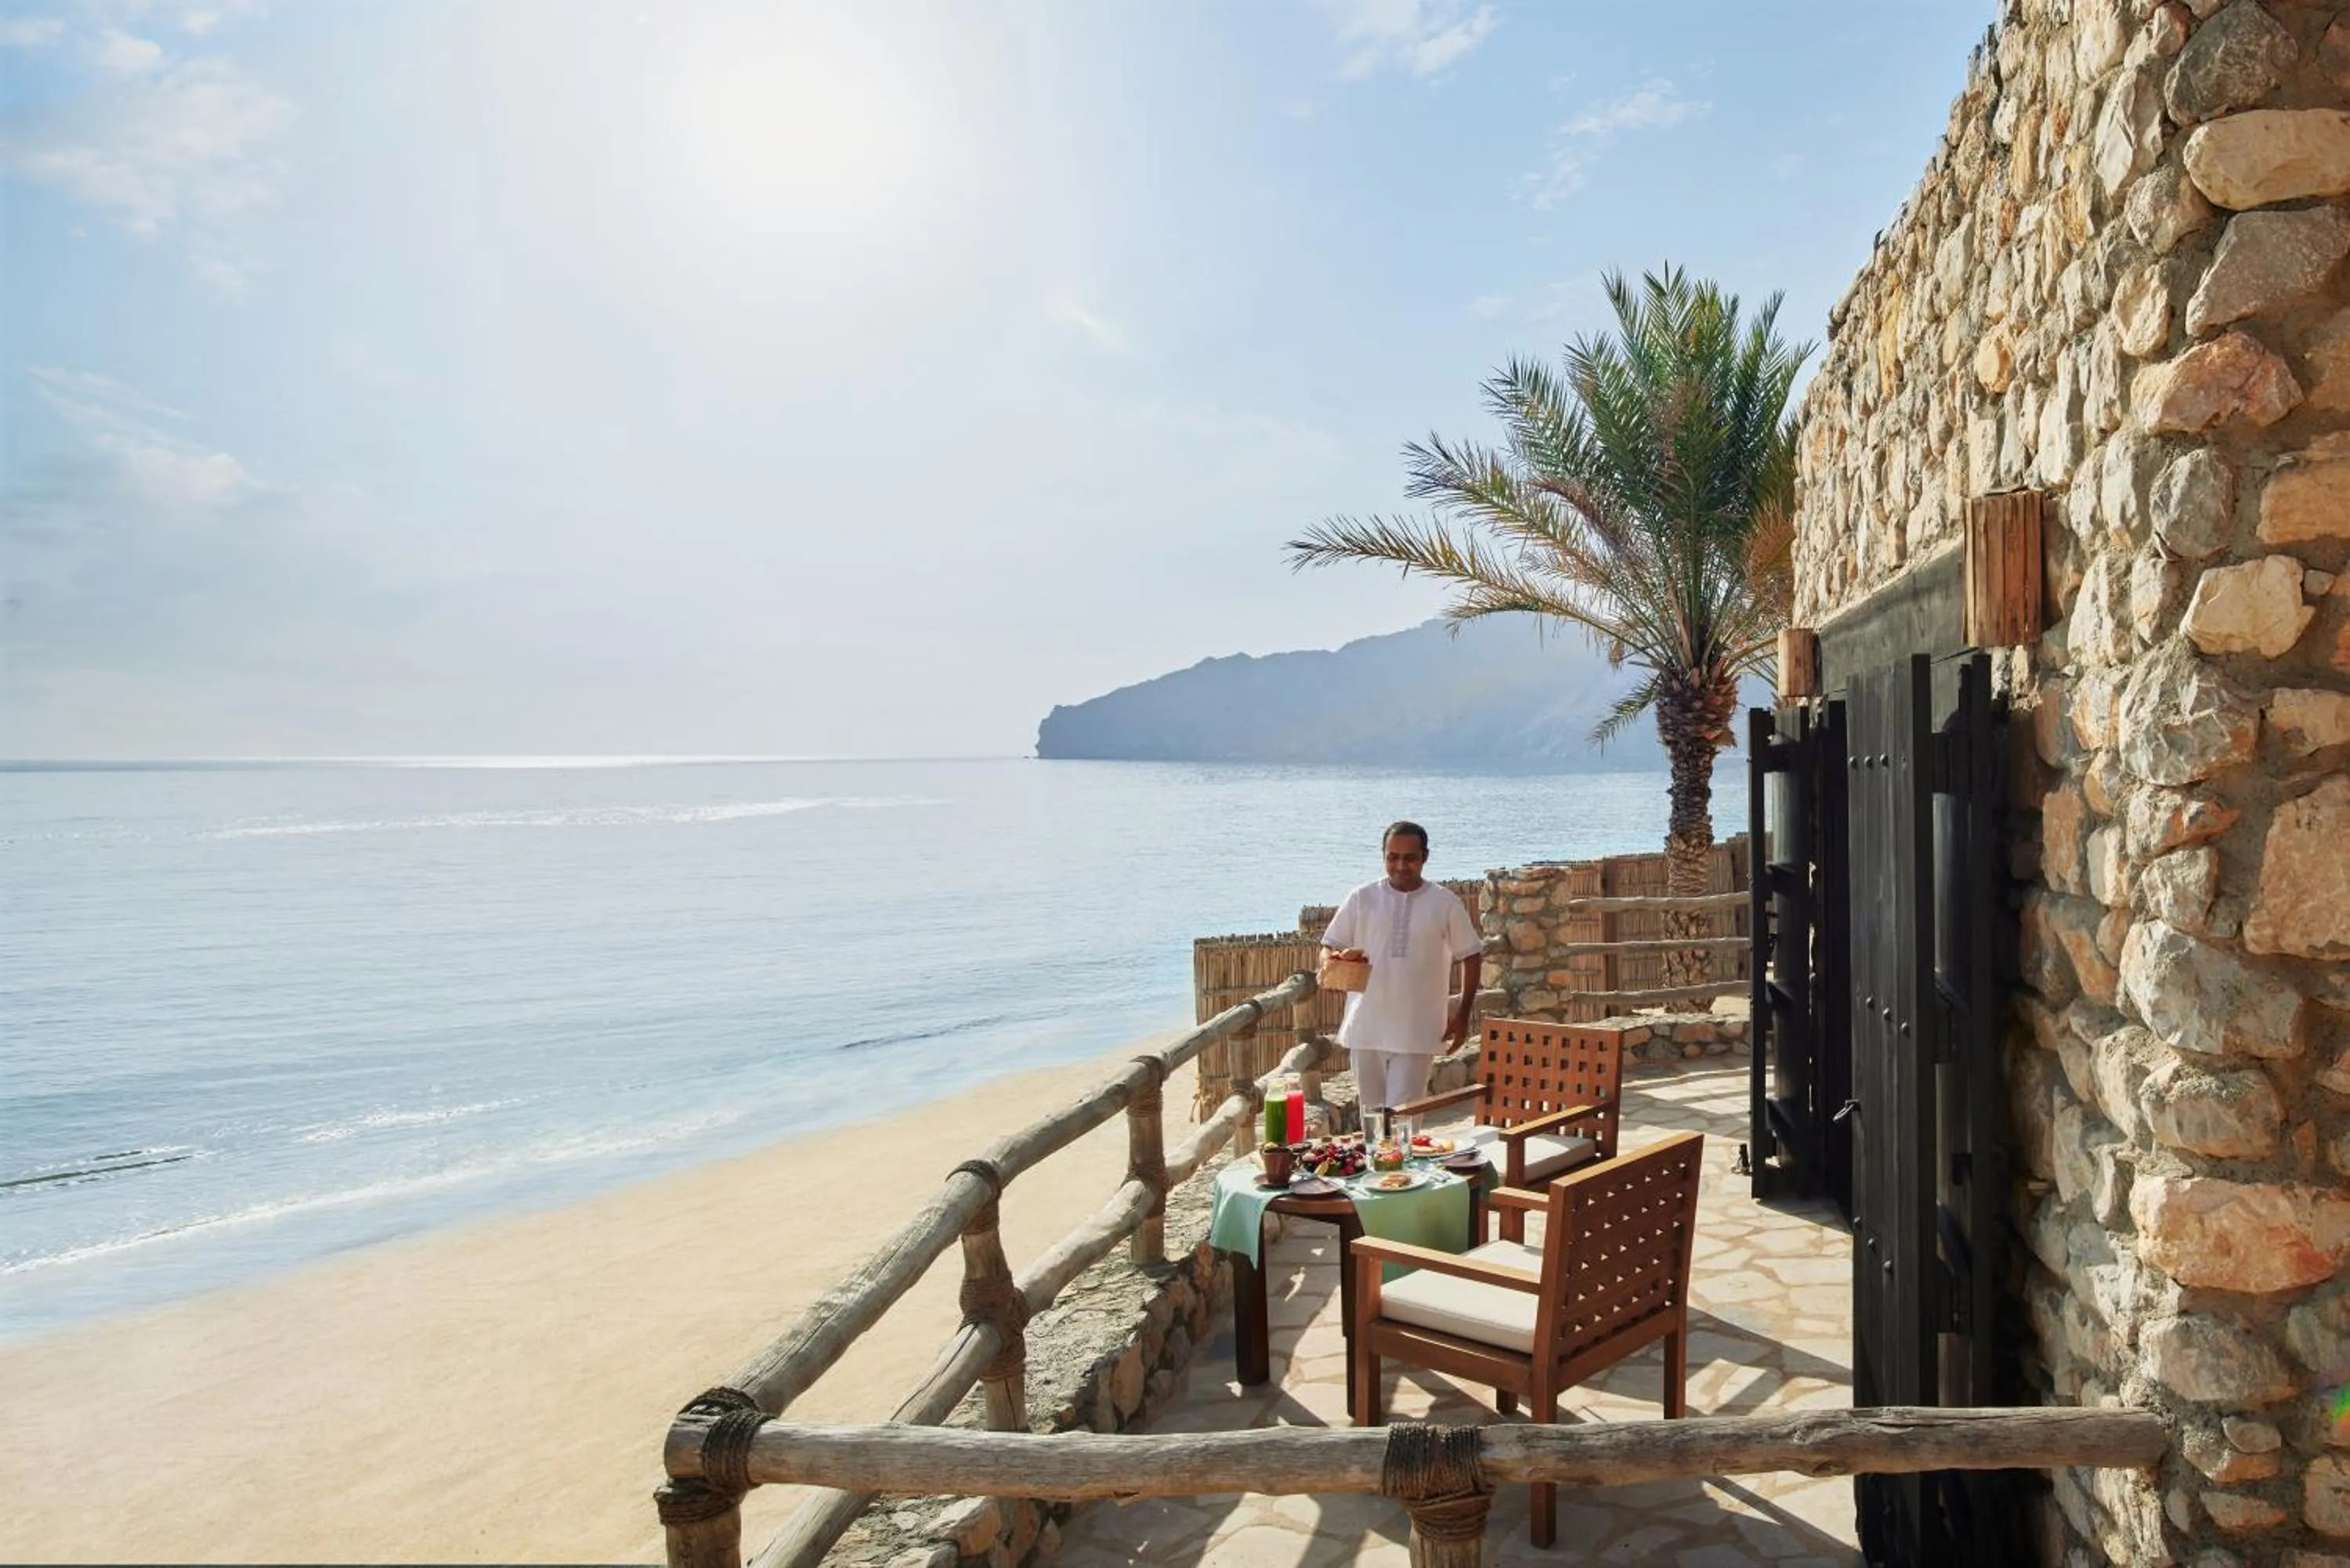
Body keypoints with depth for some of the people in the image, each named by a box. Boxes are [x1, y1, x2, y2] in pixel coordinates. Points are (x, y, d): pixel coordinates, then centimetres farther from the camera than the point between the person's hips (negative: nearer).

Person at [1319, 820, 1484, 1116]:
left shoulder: (1445, 902, -1)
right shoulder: (1362, 898, 1)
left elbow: (1471, 956, 8)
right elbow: (1330, 949, 5)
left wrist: (1462, 1015, 4)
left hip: (1416, 1033, -2)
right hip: (1366, 1029, 2)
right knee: (1372, 1115, 12)